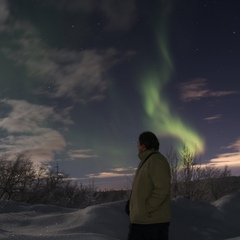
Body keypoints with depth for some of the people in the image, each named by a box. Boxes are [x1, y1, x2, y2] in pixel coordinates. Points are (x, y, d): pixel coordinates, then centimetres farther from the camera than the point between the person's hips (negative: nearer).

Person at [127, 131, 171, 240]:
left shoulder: (157, 160, -12)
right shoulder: (146, 162, 19)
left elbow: (162, 190, -20)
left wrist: (146, 210, -19)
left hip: (153, 221, -9)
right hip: (140, 220, 9)